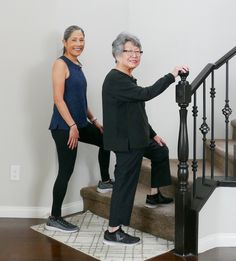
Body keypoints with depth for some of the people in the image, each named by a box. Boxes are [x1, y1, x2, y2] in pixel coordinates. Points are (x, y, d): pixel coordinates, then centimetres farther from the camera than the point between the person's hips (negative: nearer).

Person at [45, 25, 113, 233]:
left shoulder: (77, 65, 14)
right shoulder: (61, 64, -11)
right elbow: (58, 99, -18)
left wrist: (94, 120, 18)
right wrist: (72, 126, -21)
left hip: (80, 123, 9)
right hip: (64, 126, -9)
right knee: (66, 171, -4)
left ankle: (104, 182, 37)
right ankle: (54, 219, 7)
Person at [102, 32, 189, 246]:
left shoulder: (126, 79, 14)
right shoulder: (115, 79, -18)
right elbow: (145, 94, -30)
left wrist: (152, 134, 19)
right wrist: (171, 76, -26)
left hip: (137, 138, 11)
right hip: (125, 142, -11)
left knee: (161, 151, 28)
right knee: (126, 182, -5)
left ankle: (154, 195, 38)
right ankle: (113, 232, 5)